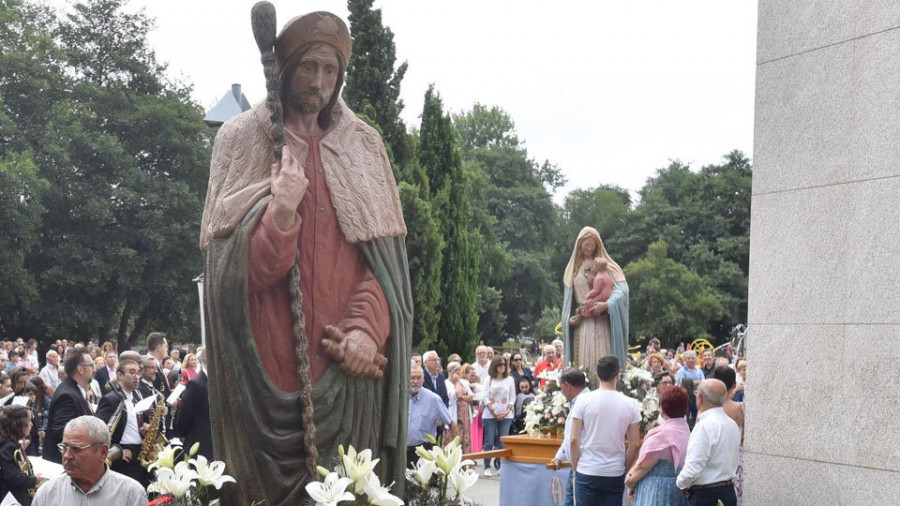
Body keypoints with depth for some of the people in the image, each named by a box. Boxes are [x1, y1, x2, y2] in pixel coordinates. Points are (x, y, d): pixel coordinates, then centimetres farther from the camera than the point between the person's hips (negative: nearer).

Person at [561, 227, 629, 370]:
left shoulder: (605, 265, 7)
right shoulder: (573, 268, 17)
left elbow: (622, 289, -5)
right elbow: (569, 297, 17)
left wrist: (606, 304, -21)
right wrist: (570, 318, 1)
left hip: (602, 321, -2)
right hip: (582, 322, 2)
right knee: (584, 359, -5)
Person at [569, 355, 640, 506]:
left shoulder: (583, 401, -5)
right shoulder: (630, 404, -1)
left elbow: (574, 440, -5)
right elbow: (634, 445, 1)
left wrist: (575, 468, 7)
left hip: (587, 472, -1)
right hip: (615, 474, 1)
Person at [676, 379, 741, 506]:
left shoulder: (705, 426, -18)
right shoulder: (732, 424, 9)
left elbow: (694, 467, -22)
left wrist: (681, 484, -4)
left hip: (704, 495, -8)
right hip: (728, 490, 9)